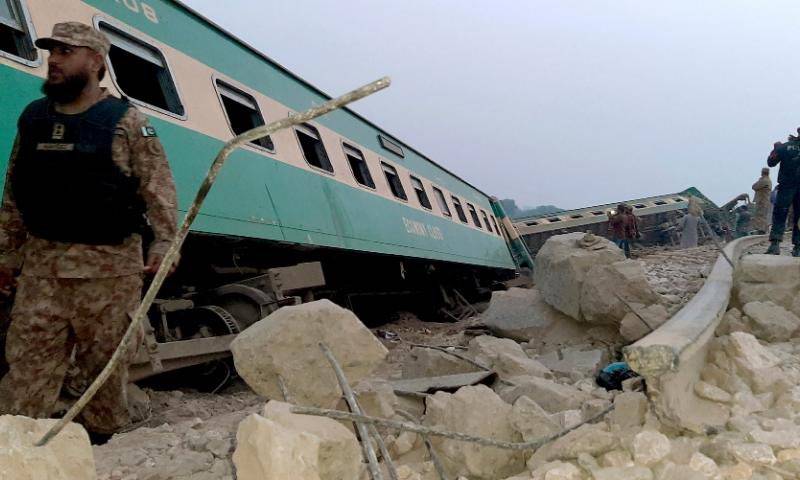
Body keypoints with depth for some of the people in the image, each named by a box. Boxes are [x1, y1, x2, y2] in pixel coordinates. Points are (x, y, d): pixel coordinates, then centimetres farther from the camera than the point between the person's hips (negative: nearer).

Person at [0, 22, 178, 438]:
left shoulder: (126, 121, -2)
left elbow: (158, 188, -6)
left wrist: (164, 242, -16)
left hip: (108, 265, -4)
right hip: (41, 261, 4)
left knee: (106, 358, 5)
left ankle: (103, 436, 21)